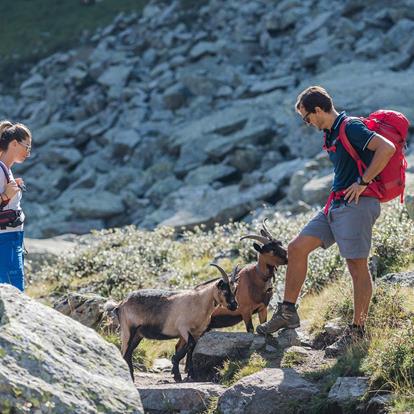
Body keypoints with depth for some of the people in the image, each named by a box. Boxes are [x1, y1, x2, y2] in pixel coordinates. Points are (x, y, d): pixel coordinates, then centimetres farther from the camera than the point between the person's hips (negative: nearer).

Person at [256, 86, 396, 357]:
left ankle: (358, 330, 3)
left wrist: (363, 182, -20)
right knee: (297, 248, 5)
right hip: (336, 206, 10)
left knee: (358, 267, -4)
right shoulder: (331, 134, 16)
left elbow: (387, 148, -25)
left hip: (356, 205, -10)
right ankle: (288, 312, 11)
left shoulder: (351, 128, -13)